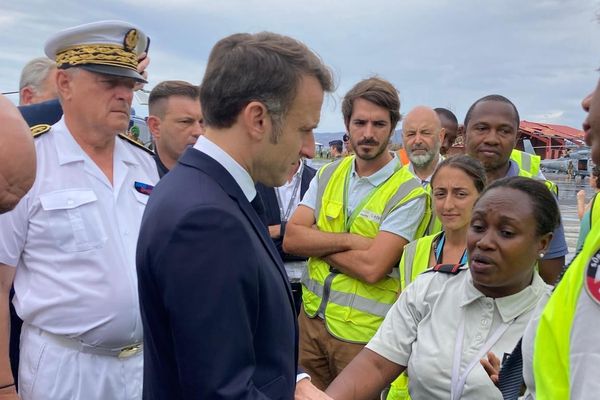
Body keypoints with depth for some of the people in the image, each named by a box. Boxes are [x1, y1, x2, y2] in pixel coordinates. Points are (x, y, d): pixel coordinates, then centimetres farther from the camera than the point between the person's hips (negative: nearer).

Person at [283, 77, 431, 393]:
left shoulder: (409, 194, -14)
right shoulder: (328, 174, 2)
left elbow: (371, 268, -23)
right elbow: (291, 239, -8)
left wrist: (316, 241, -11)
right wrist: (351, 239, -18)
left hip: (362, 332, -4)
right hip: (311, 317, 5)